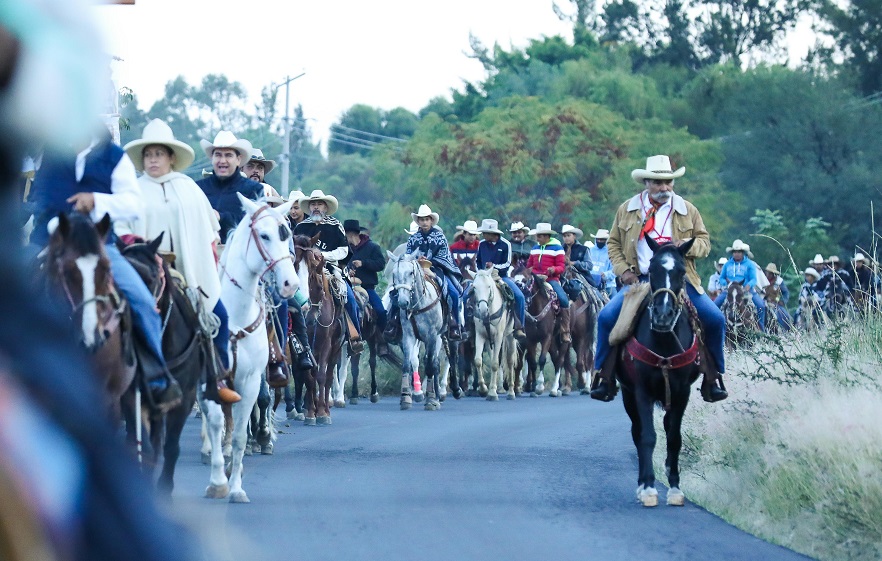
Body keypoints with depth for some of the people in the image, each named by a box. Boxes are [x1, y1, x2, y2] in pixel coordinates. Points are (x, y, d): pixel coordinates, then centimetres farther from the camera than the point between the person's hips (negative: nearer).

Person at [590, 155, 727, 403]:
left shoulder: (687, 210, 9)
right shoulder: (627, 210, 8)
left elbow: (704, 242, 10)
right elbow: (614, 243, 14)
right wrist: (623, 270, -3)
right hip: (639, 280, 0)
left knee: (715, 319, -17)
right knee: (607, 317, -20)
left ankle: (713, 377, -1)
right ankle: (604, 377, -7)